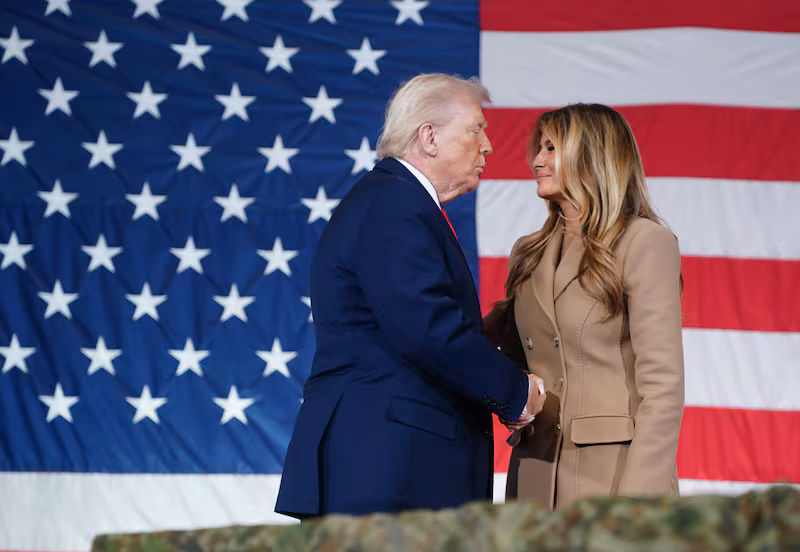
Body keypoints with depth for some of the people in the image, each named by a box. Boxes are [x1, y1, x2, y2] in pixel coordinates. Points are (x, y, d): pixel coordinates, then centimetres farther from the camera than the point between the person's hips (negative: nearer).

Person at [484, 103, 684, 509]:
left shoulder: (645, 243, -3)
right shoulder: (528, 254, 17)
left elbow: (662, 384, -10)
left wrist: (639, 498, -17)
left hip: (613, 474, -6)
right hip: (536, 473, 6)